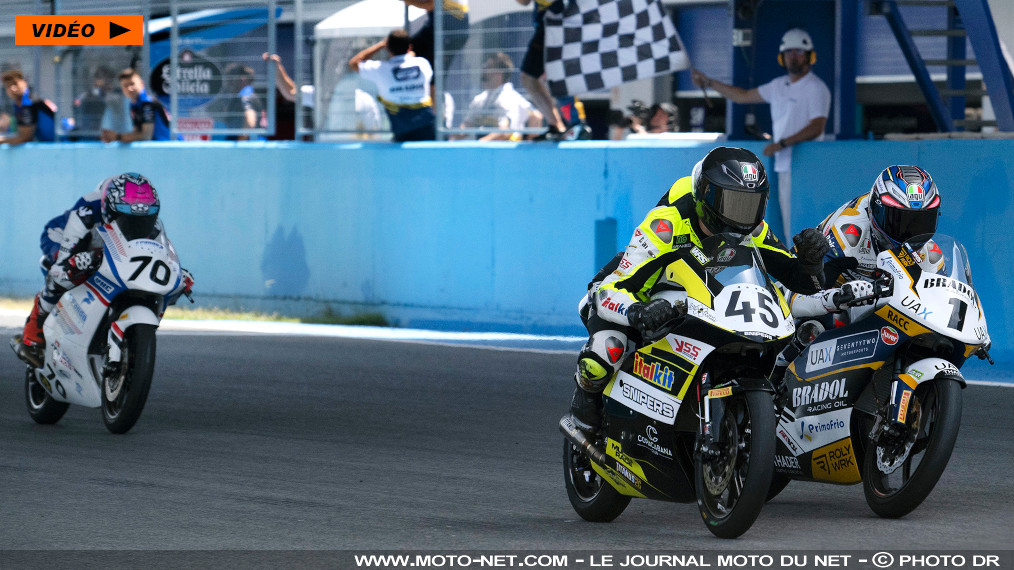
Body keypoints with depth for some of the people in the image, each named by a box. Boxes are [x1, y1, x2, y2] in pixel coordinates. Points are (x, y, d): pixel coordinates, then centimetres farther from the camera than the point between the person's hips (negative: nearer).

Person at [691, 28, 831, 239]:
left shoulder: (816, 88, -7)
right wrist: (709, 82, 27)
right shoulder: (778, 86, 17)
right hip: (784, 166, 8)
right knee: (789, 224, 6)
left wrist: (782, 144, -21)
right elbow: (743, 96, 28)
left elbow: (816, 128, -17)